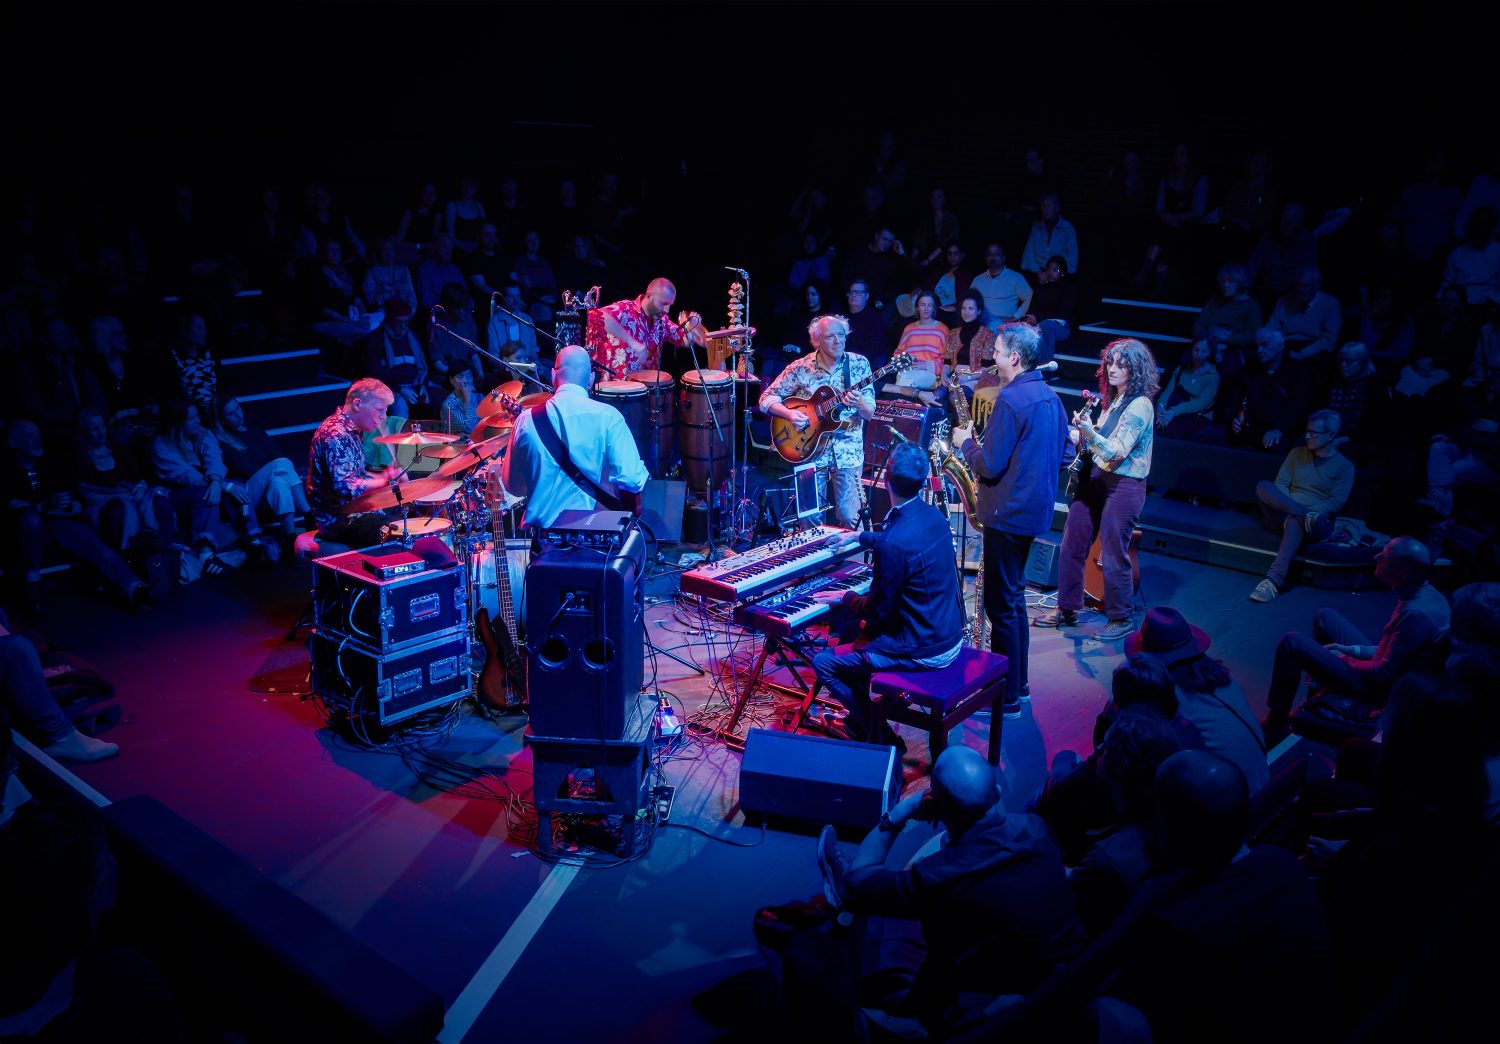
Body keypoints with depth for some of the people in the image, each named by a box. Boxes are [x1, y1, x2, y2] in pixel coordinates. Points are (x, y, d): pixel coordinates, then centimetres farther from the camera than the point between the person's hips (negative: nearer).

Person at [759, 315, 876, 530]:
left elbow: (870, 414, -1)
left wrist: (860, 405, -24)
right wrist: (789, 413, -17)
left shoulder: (859, 364, -2)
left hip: (847, 450, 0)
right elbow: (767, 398, 1)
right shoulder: (800, 368, -5)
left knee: (849, 517, -5)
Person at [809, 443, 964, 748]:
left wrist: (845, 597, 1)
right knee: (857, 634, 28)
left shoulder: (893, 545, -28)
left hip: (923, 651, -9)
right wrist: (860, 537, 35)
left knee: (824, 662, 1)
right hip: (950, 637, 9)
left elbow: (878, 612, -18)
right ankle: (859, 719, 38)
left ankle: (882, 738, 11)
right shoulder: (933, 515, -1)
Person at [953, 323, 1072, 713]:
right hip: (1036, 509, 9)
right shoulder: (1050, 396, 10)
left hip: (1008, 513, -9)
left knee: (1001, 605, -1)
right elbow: (1066, 452, 17)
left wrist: (965, 442, -3)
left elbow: (989, 465, -20)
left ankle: (1005, 698, 6)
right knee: (1014, 598, 19)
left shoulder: (1010, 399, -19)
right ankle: (1018, 684, 28)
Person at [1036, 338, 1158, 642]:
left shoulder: (1139, 405, -15)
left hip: (1123, 486, -8)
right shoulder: (1111, 400, 11)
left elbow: (1118, 452, -22)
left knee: (1113, 555, 1)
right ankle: (1066, 610, 24)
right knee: (1071, 546, 11)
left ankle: (1122, 619, 18)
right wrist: (1079, 434, 3)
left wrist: (1089, 432, -36)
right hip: (1094, 479, 8)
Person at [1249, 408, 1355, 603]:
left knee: (1295, 523, -41)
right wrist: (1303, 510, -11)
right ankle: (1308, 517, -36)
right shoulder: (1297, 453, 16)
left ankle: (1274, 579, -55)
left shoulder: (1344, 466, 7)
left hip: (1308, 517, -3)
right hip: (1282, 515, 3)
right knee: (1263, 486, -27)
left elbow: (1336, 502, -3)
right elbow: (1281, 483, 8)